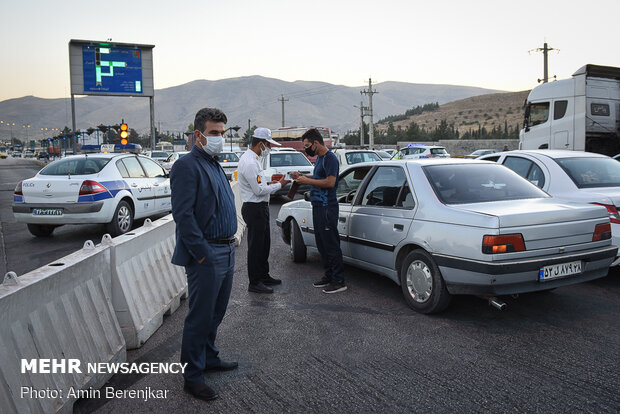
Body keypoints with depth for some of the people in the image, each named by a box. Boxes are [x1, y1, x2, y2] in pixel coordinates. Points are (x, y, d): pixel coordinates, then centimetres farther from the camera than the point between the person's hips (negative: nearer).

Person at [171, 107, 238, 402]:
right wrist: (202, 253, -21)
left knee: (216, 312, 20)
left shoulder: (214, 165, 17)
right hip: (206, 255, -9)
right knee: (200, 316, 0)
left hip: (226, 252, 9)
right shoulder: (187, 166, -13)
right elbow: (183, 214, -21)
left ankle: (209, 358, 36)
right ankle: (192, 376, 13)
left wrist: (230, 241, 16)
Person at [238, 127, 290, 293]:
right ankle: (254, 283, 8)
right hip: (254, 209, -11)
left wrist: (269, 183, 7)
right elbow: (259, 190, -23)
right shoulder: (249, 162, -21)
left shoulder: (254, 159, 13)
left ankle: (264, 276, 31)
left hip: (260, 207, 11)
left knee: (264, 244, 19)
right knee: (255, 246, -2)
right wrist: (279, 185, -12)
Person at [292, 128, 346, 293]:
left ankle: (339, 281, -1)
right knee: (321, 244, 14)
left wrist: (308, 181, -15)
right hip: (318, 206, 10)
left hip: (327, 208, -10)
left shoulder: (330, 158, -13)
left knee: (331, 244, -7)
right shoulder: (319, 158, 18)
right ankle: (329, 276, 24)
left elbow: (330, 182, -22)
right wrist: (301, 177, 12)